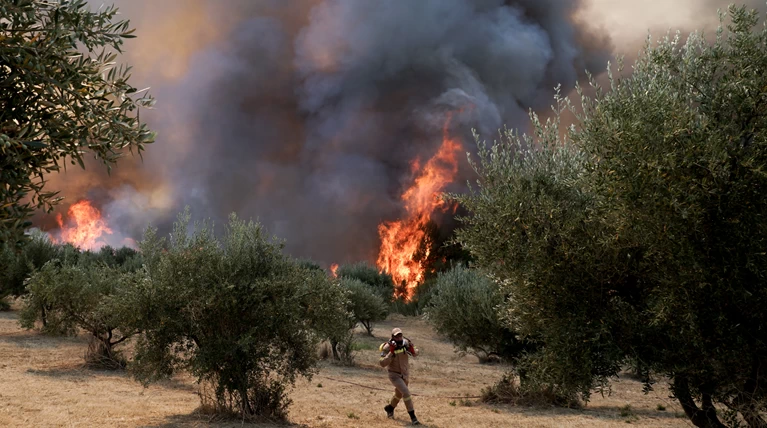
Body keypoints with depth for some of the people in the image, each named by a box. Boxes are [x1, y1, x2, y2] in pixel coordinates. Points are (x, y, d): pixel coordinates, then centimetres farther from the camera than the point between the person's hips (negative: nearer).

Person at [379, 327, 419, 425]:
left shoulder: (405, 343, -11)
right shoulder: (387, 348, -22)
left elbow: (415, 354, -1)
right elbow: (383, 364, -27)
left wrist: (412, 350, -24)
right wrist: (391, 352, -35)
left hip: (405, 374, 6)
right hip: (395, 375, -6)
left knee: (399, 394, 24)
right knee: (406, 393, -22)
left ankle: (390, 408, 52)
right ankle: (412, 417, -16)